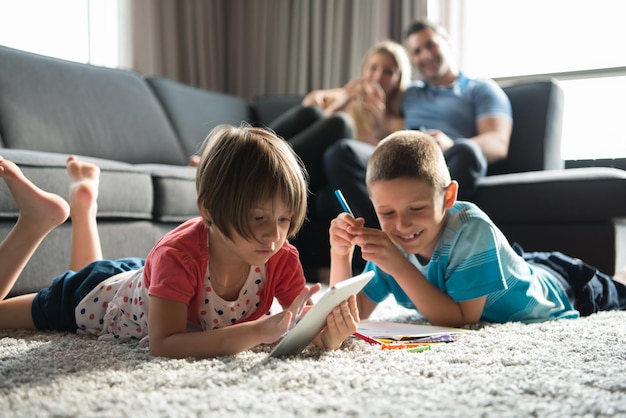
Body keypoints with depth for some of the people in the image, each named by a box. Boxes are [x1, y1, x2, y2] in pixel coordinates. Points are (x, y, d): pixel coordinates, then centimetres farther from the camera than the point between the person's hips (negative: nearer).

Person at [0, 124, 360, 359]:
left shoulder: (283, 260, -28)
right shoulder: (179, 254, -44)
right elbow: (162, 344, -49)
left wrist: (328, 332, -52)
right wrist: (258, 331, -59)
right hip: (96, 295, -5)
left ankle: (84, 201, 45)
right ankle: (39, 219, 24)